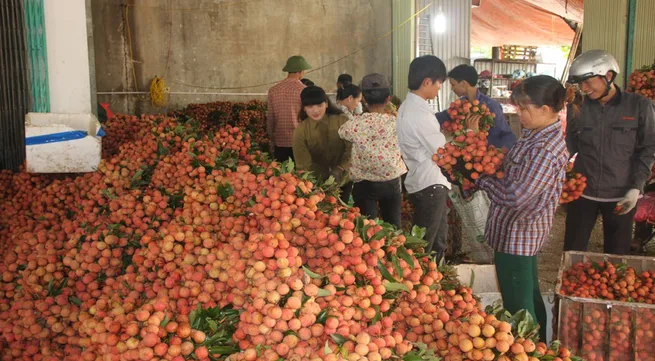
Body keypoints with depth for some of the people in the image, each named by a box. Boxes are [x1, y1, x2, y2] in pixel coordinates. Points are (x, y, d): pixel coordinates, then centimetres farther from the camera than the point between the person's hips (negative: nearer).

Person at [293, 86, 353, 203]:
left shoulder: (341, 121, -13)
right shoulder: (300, 131, -13)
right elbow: (304, 164, -13)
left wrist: (340, 169, -25)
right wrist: (323, 179, -25)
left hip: (343, 180, 1)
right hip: (317, 183, 0)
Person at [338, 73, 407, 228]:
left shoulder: (355, 124, -14)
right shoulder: (396, 123, -12)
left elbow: (341, 132, 7)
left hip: (365, 184, -1)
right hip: (392, 183, 1)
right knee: (393, 227, 14)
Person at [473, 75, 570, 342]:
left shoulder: (545, 150, -27)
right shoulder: (536, 136, 4)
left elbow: (514, 197, -29)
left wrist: (481, 179, -15)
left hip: (518, 235, -10)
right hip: (522, 232, 10)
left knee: (518, 307, 3)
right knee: (529, 298, 25)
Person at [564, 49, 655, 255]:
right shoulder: (578, 108, 1)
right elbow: (570, 146, 6)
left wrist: (636, 187, -9)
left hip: (621, 195, -1)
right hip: (582, 192, 2)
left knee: (616, 256, 11)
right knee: (572, 253, 9)